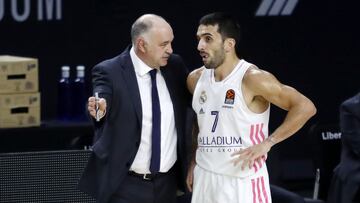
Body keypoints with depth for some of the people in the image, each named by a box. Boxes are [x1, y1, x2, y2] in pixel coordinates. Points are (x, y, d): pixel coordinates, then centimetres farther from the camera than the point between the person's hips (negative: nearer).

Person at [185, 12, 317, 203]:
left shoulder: (253, 78, -14)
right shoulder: (195, 79, 7)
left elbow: (305, 107, -16)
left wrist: (267, 143, -19)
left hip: (244, 181, -6)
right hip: (204, 177, 6)